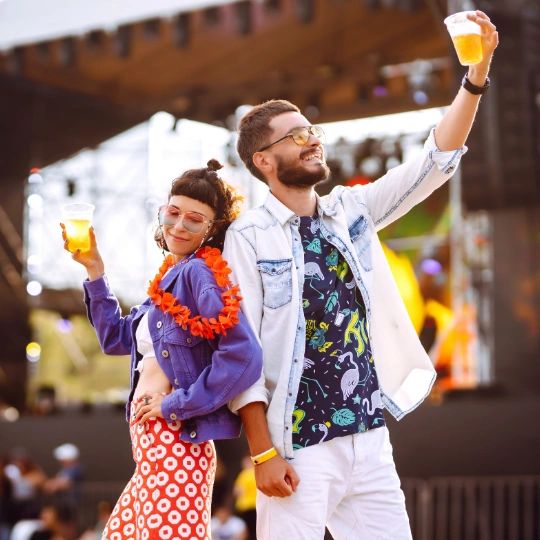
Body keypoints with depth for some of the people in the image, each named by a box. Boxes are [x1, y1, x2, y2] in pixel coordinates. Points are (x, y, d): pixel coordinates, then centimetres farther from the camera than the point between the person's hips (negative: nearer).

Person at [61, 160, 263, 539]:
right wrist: (94, 269, 18)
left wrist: (176, 405, -17)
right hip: (153, 448, 10)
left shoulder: (202, 273, -13)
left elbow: (244, 358, -26)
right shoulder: (172, 276, 15)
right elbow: (117, 338, 25)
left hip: (175, 448, -10)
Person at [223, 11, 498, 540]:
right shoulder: (249, 236, -7)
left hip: (369, 438, 5)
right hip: (299, 449, -5)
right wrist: (262, 453, -15)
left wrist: (477, 71, -4)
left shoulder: (352, 210, 8)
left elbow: (434, 161, 6)